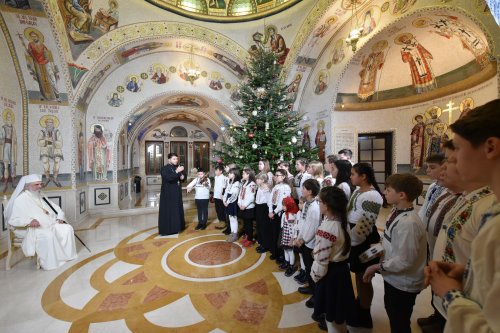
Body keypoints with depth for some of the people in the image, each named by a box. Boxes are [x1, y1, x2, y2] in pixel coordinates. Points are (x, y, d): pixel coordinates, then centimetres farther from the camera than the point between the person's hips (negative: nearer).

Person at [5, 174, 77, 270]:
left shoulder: (41, 196, 12)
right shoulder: (20, 199, -9)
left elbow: (55, 208, 16)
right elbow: (12, 220, -13)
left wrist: (60, 218, -3)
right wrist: (29, 221, -31)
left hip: (50, 224, 7)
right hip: (32, 229, -6)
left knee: (67, 228, -14)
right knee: (48, 235, -34)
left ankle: (67, 254, -4)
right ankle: (51, 262, -21)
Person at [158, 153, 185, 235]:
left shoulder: (177, 167, 8)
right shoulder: (164, 168, -11)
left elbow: (181, 178, 16)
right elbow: (168, 178, -29)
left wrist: (182, 177, -7)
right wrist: (176, 172, -38)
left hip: (177, 193, 7)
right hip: (168, 193, -7)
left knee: (177, 209, 12)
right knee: (168, 210, -2)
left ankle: (176, 227, 23)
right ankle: (166, 229, 6)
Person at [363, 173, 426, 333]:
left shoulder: (408, 223, -33)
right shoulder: (396, 211, -6)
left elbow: (403, 261, -29)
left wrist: (376, 267, -19)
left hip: (402, 284, -8)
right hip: (393, 278, 8)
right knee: (392, 315, 31)